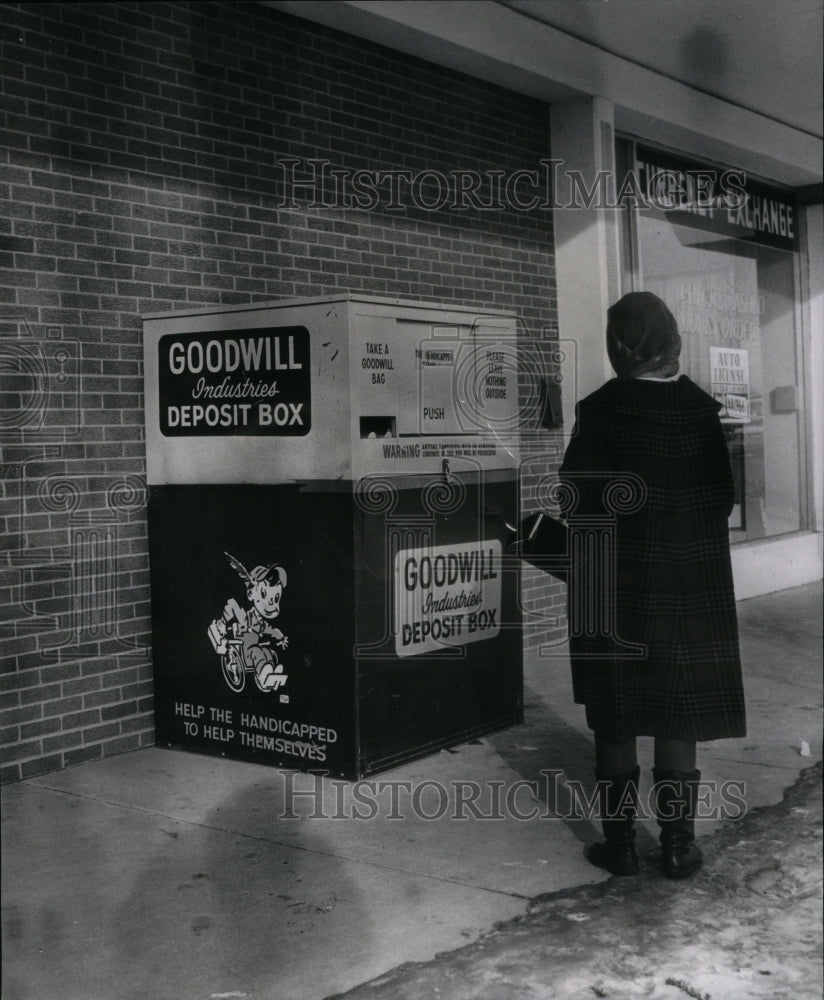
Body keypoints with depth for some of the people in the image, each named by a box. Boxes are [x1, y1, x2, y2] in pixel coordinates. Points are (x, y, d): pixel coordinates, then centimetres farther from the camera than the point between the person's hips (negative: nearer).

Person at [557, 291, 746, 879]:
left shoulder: (599, 412, -12)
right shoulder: (700, 410, -5)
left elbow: (577, 499, -9)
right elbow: (724, 498, -1)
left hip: (611, 588, -2)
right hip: (689, 587, 2)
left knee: (615, 722, 9)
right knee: (678, 720, 10)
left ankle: (620, 843, 15)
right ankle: (678, 845, 15)